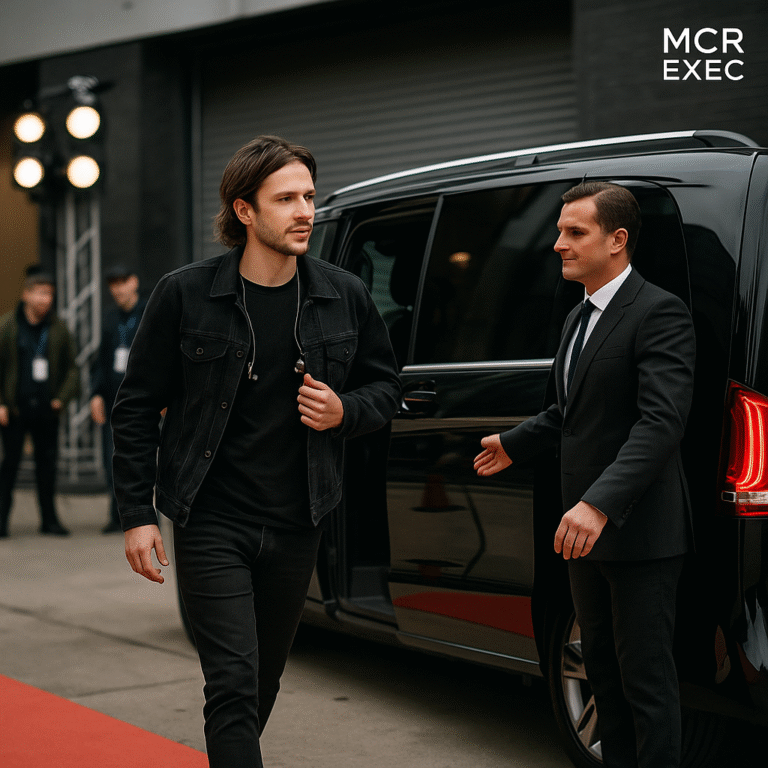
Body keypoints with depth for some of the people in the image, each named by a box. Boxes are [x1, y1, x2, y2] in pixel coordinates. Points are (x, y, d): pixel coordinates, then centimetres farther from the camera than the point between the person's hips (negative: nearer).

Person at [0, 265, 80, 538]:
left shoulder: (58, 329, 7)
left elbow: (72, 367, 12)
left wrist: (62, 398, -1)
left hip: (47, 410, 3)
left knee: (47, 463, 7)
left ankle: (49, 518, 15)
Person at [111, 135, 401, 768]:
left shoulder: (345, 297, 1)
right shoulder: (185, 295, -7)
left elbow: (385, 386, 14)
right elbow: (137, 408, 0)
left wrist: (345, 411, -9)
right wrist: (137, 514, -4)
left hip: (296, 526, 4)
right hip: (212, 521, -3)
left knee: (265, 678, 17)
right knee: (234, 683, -11)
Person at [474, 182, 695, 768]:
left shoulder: (659, 313, -16)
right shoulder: (580, 319, 14)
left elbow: (662, 422, -27)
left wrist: (599, 504, -36)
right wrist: (514, 443, 34)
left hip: (639, 531, -9)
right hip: (587, 526, 9)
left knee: (646, 678, -2)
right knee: (603, 665, 19)